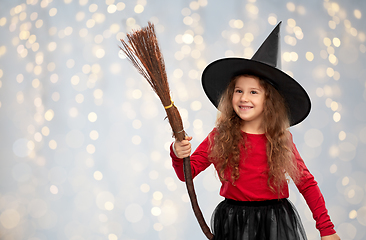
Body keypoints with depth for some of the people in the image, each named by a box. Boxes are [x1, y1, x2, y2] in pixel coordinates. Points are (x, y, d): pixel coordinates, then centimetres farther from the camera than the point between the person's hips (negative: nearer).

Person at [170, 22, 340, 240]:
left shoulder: (282, 140, -3)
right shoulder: (220, 137, -4)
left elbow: (307, 183, 3)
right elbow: (187, 172, -3)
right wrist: (179, 155, -26)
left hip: (277, 222, 0)